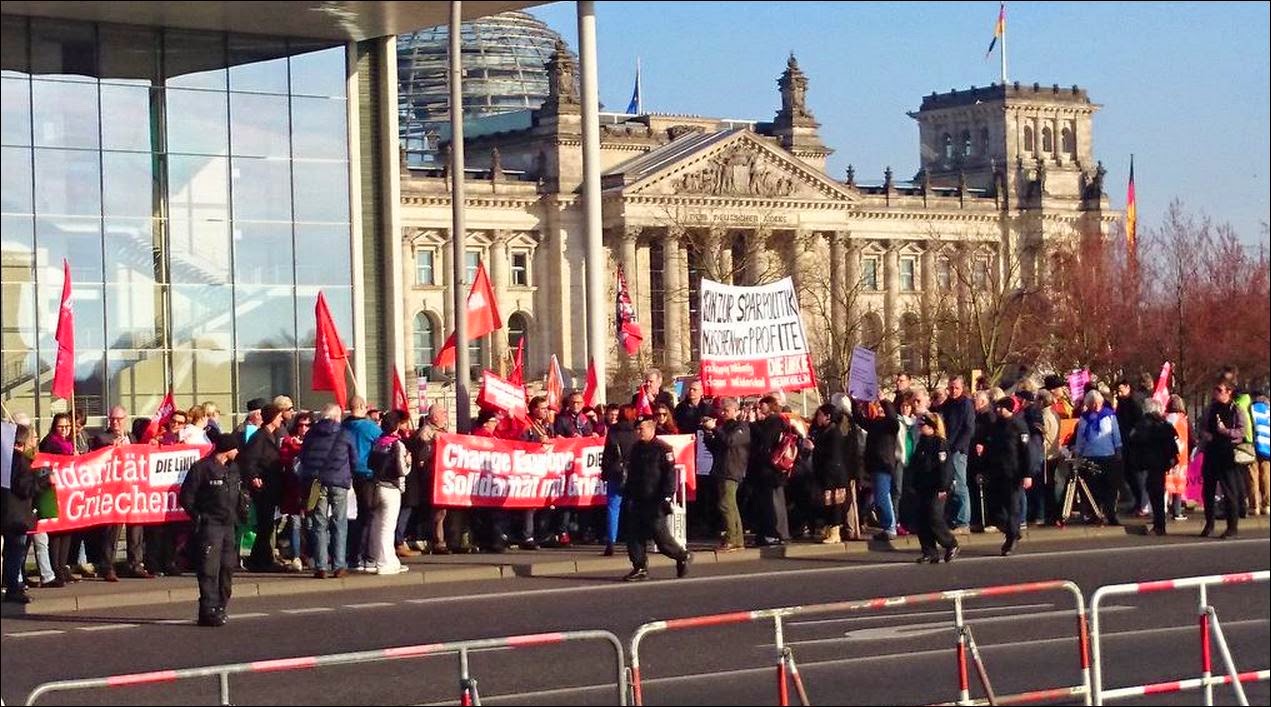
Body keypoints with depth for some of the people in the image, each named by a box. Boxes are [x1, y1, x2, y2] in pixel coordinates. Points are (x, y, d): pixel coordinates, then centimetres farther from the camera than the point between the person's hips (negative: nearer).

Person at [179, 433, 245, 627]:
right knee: (210, 569, -10)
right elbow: (186, 496, -7)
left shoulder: (233, 469, 16)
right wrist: (198, 517, -9)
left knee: (228, 567, 9)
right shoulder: (202, 468, -7)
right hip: (210, 525, -8)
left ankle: (220, 608, 18)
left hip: (229, 525, 8)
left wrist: (242, 512, 12)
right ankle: (209, 611, -12)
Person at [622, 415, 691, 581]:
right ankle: (640, 568, 9)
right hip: (637, 502, 7)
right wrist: (627, 495, 19)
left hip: (655, 503, -7)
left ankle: (681, 557, 16)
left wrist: (666, 497, -18)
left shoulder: (663, 449, -9)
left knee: (660, 535, -6)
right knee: (634, 535, 2)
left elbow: (669, 475, -12)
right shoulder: (636, 448, 14)